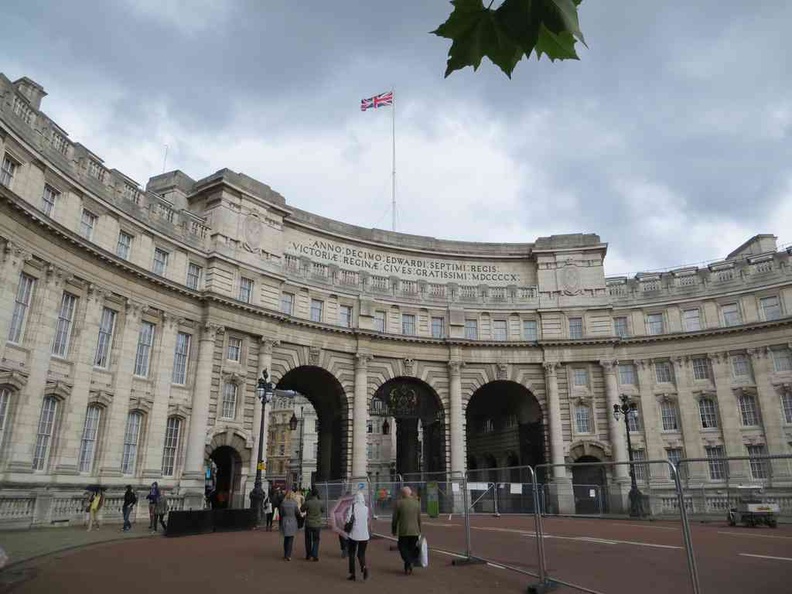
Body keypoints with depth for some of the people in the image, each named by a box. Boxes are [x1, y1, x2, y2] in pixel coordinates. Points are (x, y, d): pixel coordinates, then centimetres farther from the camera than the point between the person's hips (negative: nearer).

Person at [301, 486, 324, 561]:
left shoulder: (308, 502, -17)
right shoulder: (320, 503, -13)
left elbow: (302, 510, 0)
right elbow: (323, 510, 4)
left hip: (308, 524, 0)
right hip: (317, 524, 0)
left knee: (308, 540, 15)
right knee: (316, 540, 11)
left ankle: (308, 555, 21)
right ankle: (314, 555, 2)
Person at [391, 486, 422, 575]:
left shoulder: (399, 503, -7)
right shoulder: (417, 503, 1)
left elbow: (395, 519, -2)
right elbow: (419, 519, 4)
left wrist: (393, 530, 10)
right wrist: (419, 531, 14)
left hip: (403, 531, -3)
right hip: (415, 531, 3)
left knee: (403, 547, 10)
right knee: (412, 549, 14)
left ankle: (408, 563, -10)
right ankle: (408, 567, 17)